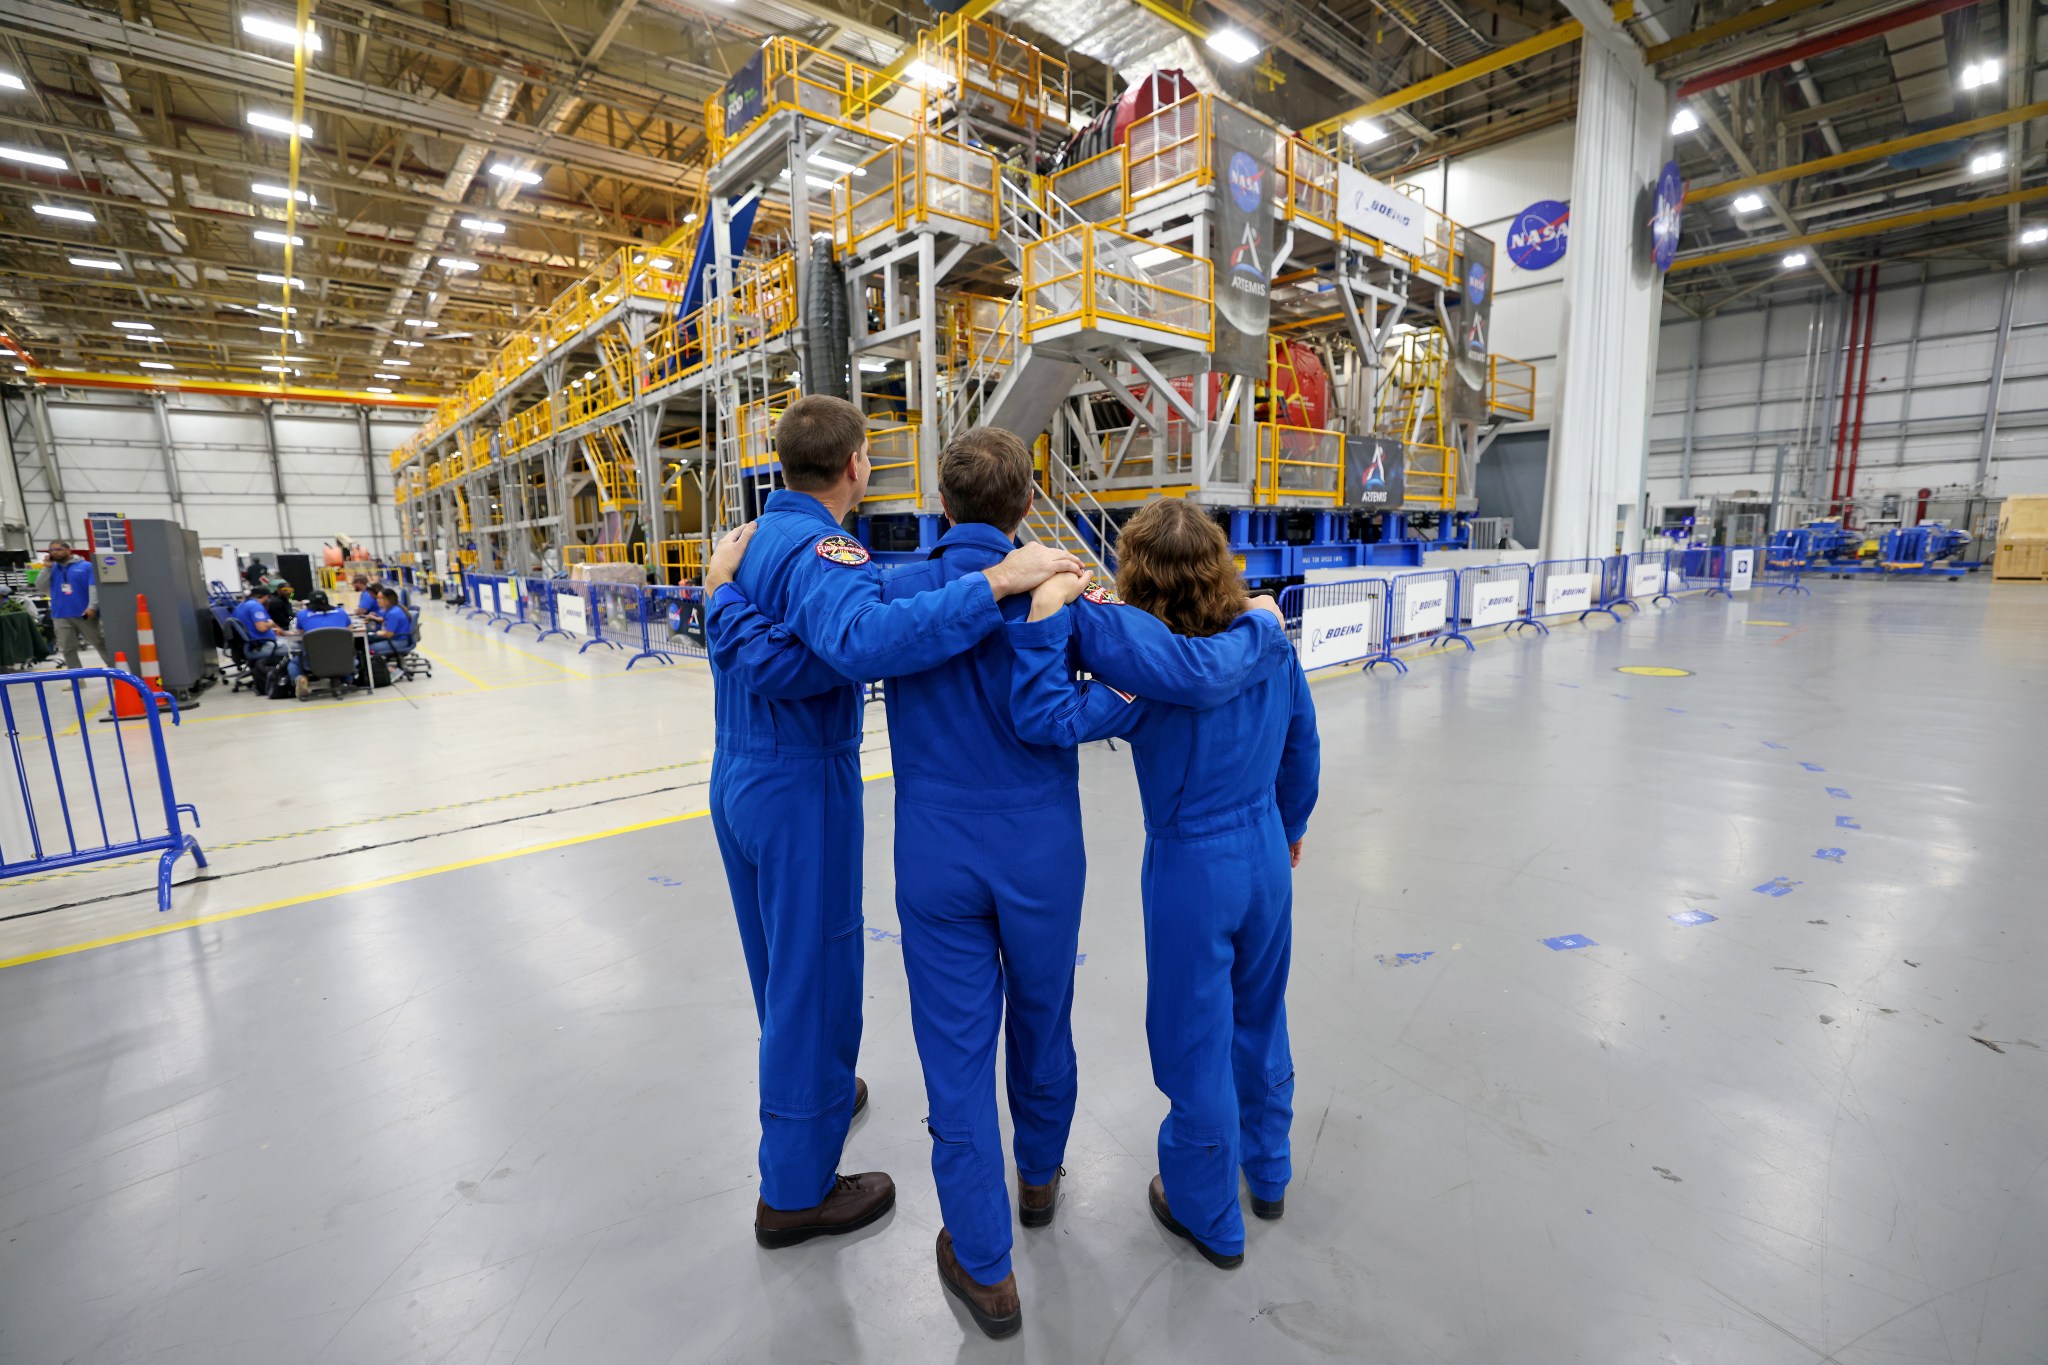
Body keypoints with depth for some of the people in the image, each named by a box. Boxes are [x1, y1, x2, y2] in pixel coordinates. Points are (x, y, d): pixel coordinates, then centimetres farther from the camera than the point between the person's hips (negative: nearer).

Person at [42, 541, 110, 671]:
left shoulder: (86, 566, -1)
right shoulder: (52, 569, 12)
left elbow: (94, 587, -8)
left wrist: (92, 607, -18)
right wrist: (47, 567, -3)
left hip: (84, 614, -4)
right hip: (61, 615, 4)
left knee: (100, 643, 4)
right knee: (67, 649, 4)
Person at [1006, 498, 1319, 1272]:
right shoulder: (1270, 643, -6)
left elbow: (1046, 718, -34)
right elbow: (1302, 745, 6)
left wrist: (1045, 617, -31)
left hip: (1191, 867, -6)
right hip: (1267, 852, 6)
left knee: (1197, 1042, 14)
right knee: (1260, 1020, 26)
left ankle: (1210, 1218, 36)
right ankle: (1267, 1173, 48)